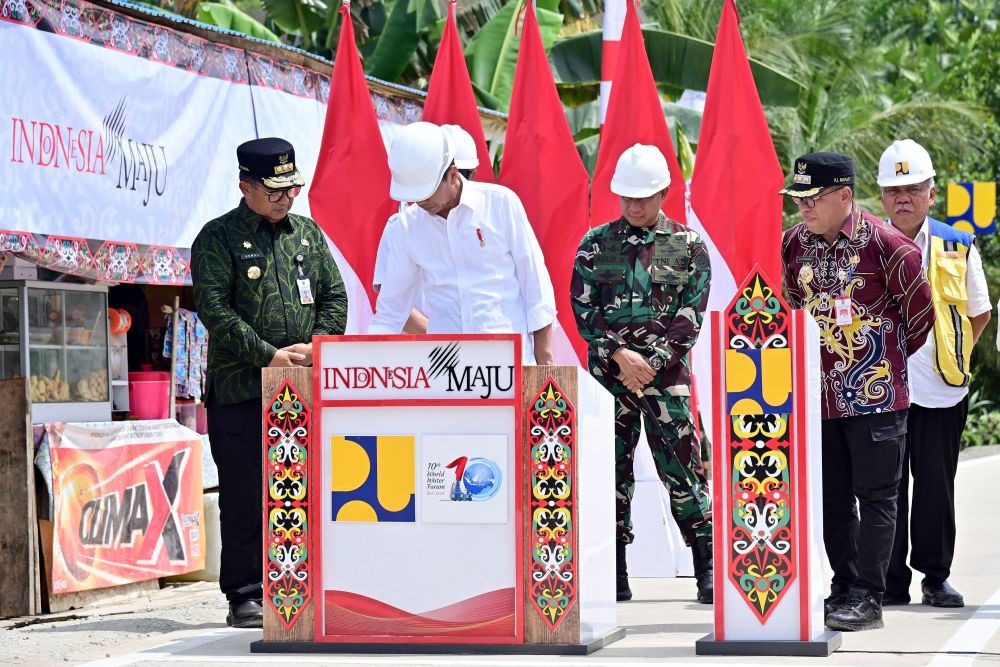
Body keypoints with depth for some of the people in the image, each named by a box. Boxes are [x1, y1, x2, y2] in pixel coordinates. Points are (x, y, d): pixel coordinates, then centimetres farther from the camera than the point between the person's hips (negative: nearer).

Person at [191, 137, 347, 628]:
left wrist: (317, 346, -3)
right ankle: (245, 596, 4)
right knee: (245, 496, -2)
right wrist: (270, 356, -16)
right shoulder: (218, 238, -2)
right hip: (241, 390, -5)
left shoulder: (307, 234, 15)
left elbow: (335, 295, 16)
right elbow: (215, 310, -11)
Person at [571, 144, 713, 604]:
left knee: (682, 469, -5)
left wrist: (651, 363, -10)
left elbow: (690, 317, -1)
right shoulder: (596, 243, 8)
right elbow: (583, 308, 2)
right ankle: (614, 573, 8)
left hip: (666, 375, -2)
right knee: (611, 470, 3)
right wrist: (620, 354, -10)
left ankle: (708, 569, 0)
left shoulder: (689, 246, 4)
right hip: (608, 372, 2)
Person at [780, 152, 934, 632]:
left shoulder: (884, 243, -11)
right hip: (819, 391, 6)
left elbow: (920, 312, -2)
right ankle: (844, 588, 18)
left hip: (876, 392, -5)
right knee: (832, 496, 10)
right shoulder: (794, 244, 5)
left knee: (876, 496, -1)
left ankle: (867, 597, 0)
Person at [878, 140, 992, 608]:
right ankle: (889, 581, 10)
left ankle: (936, 577, 16)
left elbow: (980, 312, 15)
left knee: (936, 488, 5)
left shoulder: (957, 247, 4)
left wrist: (953, 355, 7)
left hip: (941, 389, 1)